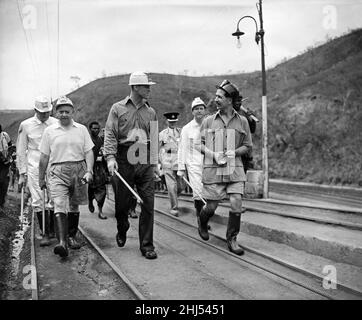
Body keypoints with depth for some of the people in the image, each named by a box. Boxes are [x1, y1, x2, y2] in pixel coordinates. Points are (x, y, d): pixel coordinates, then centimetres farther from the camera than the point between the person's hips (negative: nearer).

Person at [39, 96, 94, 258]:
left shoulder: (81, 129, 8)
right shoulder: (49, 131, 6)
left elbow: (89, 152, 6)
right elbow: (44, 157, 10)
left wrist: (89, 171, -7)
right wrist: (41, 178, 13)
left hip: (79, 170, 2)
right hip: (57, 172, -1)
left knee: (74, 207, 11)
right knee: (59, 206, -15)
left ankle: (71, 237, 26)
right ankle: (62, 242, -22)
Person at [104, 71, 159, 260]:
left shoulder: (151, 112, 13)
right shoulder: (118, 108, 4)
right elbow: (110, 134, -3)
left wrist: (154, 163, 15)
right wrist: (110, 157, -16)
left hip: (145, 163, 2)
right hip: (124, 161, -2)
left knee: (148, 204, -4)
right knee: (122, 203, 8)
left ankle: (147, 246, 6)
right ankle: (122, 232, 39)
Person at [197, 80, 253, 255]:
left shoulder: (242, 121, 5)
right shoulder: (209, 121, 4)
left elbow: (247, 146, 11)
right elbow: (200, 144, 7)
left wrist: (233, 152, -8)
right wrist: (213, 154, -11)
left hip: (235, 169, 1)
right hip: (213, 169, -1)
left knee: (236, 204, -8)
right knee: (211, 206, 6)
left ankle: (232, 240, 9)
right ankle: (202, 222, 40)